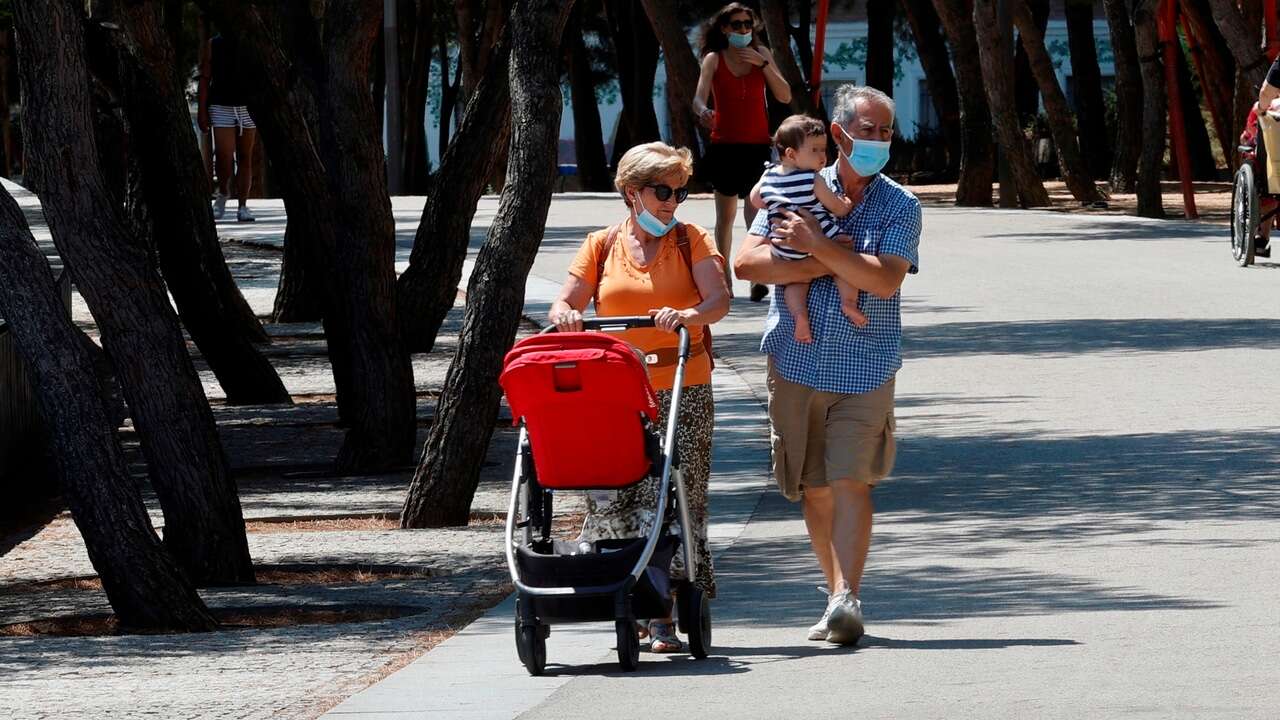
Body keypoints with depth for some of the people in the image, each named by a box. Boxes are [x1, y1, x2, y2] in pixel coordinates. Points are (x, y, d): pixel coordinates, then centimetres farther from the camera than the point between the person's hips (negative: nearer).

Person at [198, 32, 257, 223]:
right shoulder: (213, 45, 5)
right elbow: (205, 78, 5)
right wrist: (202, 110, -2)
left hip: (248, 108, 1)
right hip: (221, 108, -1)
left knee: (245, 159, 3)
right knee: (224, 157, -13)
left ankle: (243, 206, 7)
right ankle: (223, 193, 13)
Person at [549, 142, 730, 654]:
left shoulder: (692, 241, 7)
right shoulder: (602, 246, 11)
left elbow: (719, 300, -8)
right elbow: (563, 306, 6)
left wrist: (689, 315, -29)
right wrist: (565, 315, -18)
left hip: (681, 391, -2)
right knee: (612, 499, -3)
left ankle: (665, 616, -5)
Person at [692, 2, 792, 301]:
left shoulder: (762, 54, 6)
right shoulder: (714, 59, 0)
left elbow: (785, 96, 2)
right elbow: (699, 97, -12)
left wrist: (763, 64, -10)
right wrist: (703, 112, -36)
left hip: (757, 145, 0)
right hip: (724, 145, 0)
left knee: (754, 205, -19)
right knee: (726, 214, 8)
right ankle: (724, 281, 15)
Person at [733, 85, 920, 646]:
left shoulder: (900, 206, 2)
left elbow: (884, 280, -13)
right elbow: (747, 262, -6)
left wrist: (818, 245, -15)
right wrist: (825, 265, -14)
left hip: (865, 365, -2)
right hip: (796, 362, 2)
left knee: (850, 482, -14)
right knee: (814, 490, 7)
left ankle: (846, 599, -20)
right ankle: (838, 593, 19)